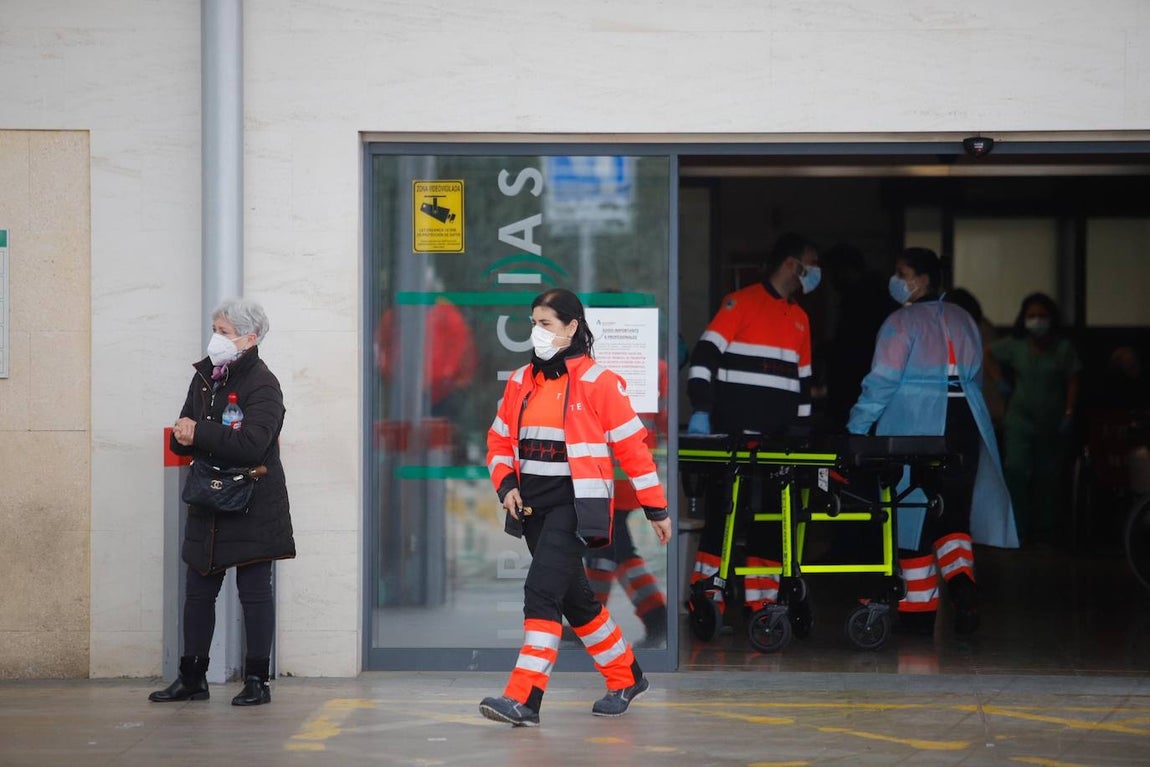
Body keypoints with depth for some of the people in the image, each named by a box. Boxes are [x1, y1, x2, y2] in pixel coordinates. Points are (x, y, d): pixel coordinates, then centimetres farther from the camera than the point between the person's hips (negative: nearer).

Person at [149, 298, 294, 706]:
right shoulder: (204, 376, 12)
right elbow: (183, 437, 14)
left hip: (253, 505, -7)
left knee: (255, 591, 0)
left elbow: (252, 444, -25)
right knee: (198, 591, 9)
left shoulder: (262, 384, -12)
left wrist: (198, 433, -20)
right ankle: (192, 678, 17)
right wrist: (183, 436, -10)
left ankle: (257, 680, 6)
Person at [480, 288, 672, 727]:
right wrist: (507, 485, -2)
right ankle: (626, 678, 33)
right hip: (533, 507, 7)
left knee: (542, 590, -19)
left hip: (575, 506, -7)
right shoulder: (520, 382, 10)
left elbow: (632, 446, -5)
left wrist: (656, 509, -2)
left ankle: (524, 699, -23)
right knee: (574, 599, 15)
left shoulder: (598, 382, -7)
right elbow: (500, 441, 18)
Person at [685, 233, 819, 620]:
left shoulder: (800, 318, 18)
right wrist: (701, 411, -17)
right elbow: (705, 354, -9)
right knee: (723, 511, -5)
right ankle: (706, 599, -1)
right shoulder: (742, 302, -3)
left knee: (772, 515, 4)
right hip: (735, 430, -6)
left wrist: (803, 429, 17)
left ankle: (761, 599, 8)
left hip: (779, 435, 6)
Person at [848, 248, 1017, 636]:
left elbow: (882, 381, -12)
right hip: (964, 427, 5)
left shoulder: (902, 322, -7)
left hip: (914, 429, -5)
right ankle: (960, 577, -17)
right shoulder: (963, 320, 13)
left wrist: (856, 428, -7)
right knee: (953, 512, 9)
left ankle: (920, 606, 7)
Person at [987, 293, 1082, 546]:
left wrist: (1069, 414, -7)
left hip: (1053, 424, 1)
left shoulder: (1063, 347, -1)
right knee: (1016, 472, -13)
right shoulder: (1014, 345, 1)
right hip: (1020, 420, 0)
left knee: (1048, 478, 6)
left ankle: (1044, 532, 16)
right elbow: (989, 357, 15)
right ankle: (1017, 531, -10)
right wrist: (1000, 381, 4)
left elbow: (1072, 382, 0)